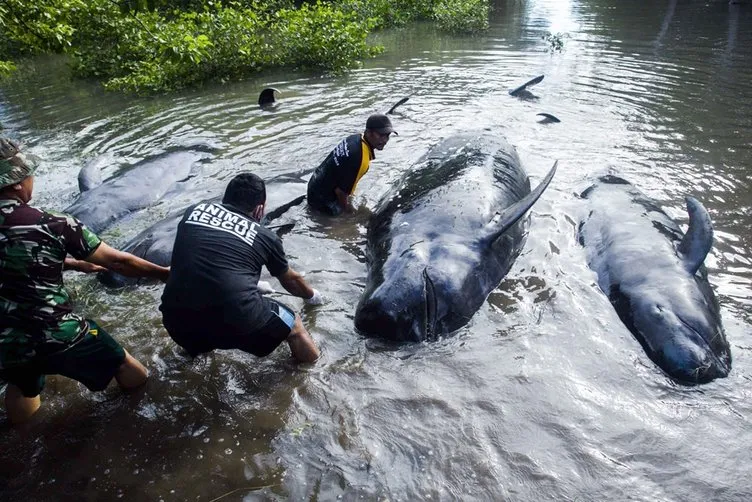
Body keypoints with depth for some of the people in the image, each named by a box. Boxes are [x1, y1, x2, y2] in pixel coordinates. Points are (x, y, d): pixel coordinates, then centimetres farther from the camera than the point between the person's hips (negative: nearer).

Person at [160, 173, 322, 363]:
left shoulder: (194, 211, 18)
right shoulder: (265, 236, 12)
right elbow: (290, 280, 30)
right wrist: (312, 295, 52)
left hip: (178, 321, 3)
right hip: (237, 321, -3)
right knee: (294, 326, 24)